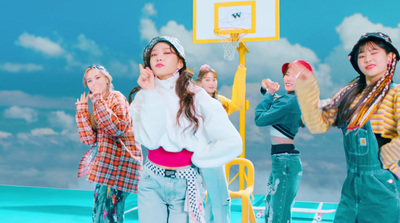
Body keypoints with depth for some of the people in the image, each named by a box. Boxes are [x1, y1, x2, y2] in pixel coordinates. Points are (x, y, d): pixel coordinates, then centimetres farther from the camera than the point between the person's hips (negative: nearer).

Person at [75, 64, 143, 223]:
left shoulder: (116, 97, -4)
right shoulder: (98, 104, 18)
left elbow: (117, 128, -23)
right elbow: (89, 139, 5)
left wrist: (98, 102, -22)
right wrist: (82, 109, 3)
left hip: (119, 161, -8)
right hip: (106, 164, 8)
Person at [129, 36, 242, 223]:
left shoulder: (197, 97, -7)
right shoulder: (143, 97, 0)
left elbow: (232, 143, -13)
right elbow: (149, 141, -17)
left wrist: (195, 158, -5)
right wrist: (151, 94, -16)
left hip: (185, 184, -1)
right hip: (152, 181, 1)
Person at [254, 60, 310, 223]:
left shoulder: (291, 101, -17)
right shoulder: (288, 98, 12)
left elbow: (260, 119, -17)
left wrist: (269, 94, -3)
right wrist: (267, 90, 8)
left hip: (286, 162, -10)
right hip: (280, 161, 10)